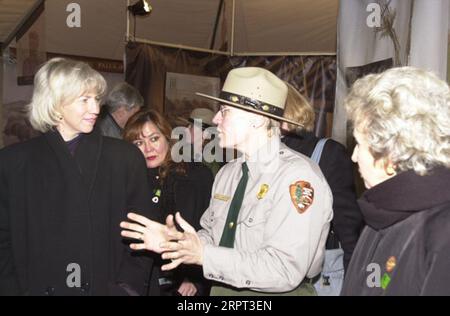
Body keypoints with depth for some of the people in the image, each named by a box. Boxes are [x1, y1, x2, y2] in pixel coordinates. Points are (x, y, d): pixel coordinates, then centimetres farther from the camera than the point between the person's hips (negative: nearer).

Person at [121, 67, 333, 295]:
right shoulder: (227, 173, 1)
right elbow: (210, 237, 7)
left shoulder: (298, 177, -20)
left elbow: (284, 270, -25)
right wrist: (174, 241, -11)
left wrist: (203, 254, -24)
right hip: (221, 290, 6)